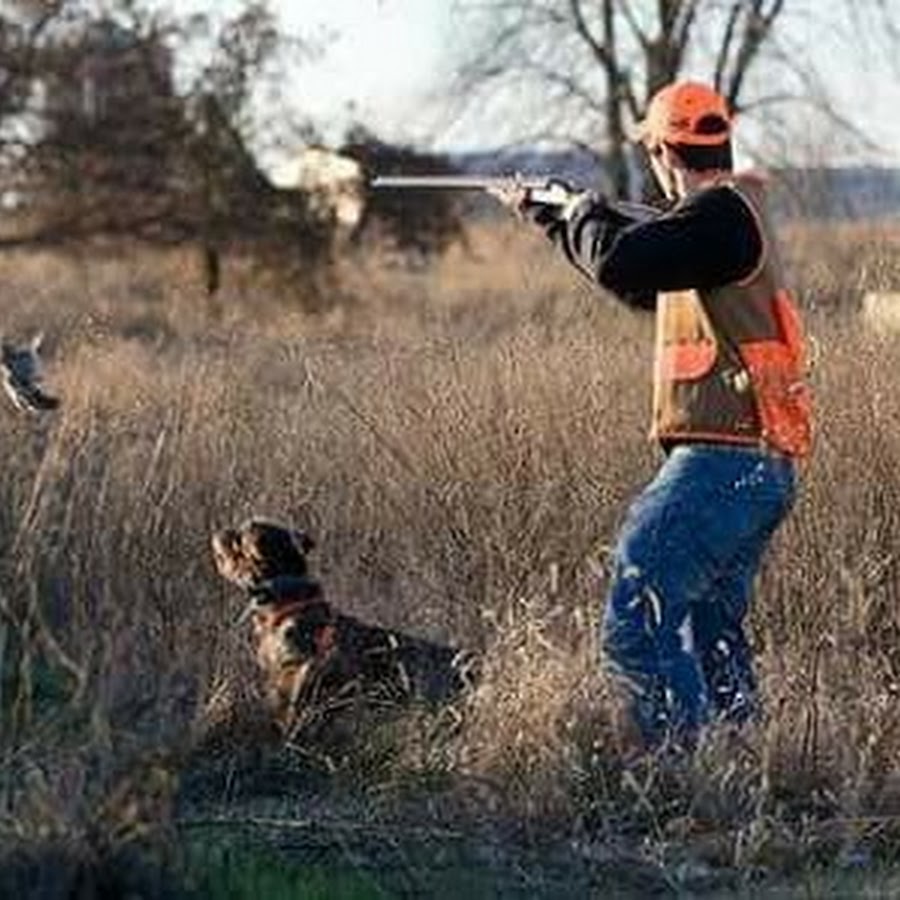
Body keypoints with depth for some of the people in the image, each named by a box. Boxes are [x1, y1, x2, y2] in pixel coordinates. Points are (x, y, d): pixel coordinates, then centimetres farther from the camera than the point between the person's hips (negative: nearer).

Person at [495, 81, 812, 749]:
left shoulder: (721, 212, -12)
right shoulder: (730, 213, 19)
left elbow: (617, 265, -23)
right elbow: (644, 285, 35)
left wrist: (584, 214, 0)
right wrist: (544, 215, 41)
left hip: (722, 462, -10)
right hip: (762, 467, 10)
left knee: (637, 624, -13)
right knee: (712, 634, 17)